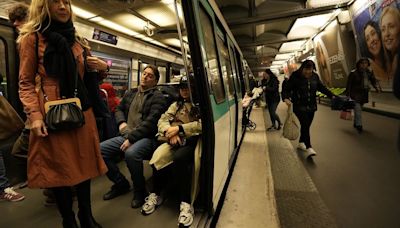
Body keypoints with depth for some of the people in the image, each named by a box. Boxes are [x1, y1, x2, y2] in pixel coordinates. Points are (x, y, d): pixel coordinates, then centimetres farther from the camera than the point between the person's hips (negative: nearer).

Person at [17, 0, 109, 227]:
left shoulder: (77, 41, 17)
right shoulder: (32, 38, 1)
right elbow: (26, 83, -2)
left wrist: (102, 67, 3)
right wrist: (34, 114, -16)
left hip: (81, 112, 5)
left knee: (84, 164, 9)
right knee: (60, 169, 4)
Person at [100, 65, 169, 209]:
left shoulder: (157, 97, -4)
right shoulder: (130, 93, 18)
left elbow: (150, 122, -15)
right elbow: (119, 109, 28)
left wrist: (131, 138, -20)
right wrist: (121, 122, 6)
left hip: (147, 138, -7)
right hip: (127, 136, 7)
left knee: (131, 153, -36)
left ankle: (140, 191, -8)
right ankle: (121, 184, 9)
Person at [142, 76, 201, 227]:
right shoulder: (176, 105, 22)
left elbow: (202, 124, -11)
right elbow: (162, 120, 10)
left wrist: (179, 128, -16)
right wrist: (169, 131, -13)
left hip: (192, 141, -4)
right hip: (175, 140, 4)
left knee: (179, 158, -35)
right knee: (158, 156, -25)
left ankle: (186, 203, -25)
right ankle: (156, 195, -4)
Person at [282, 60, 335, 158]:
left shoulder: (315, 76, 7)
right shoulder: (295, 76, -9)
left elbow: (322, 87, 18)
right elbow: (286, 89, -12)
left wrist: (331, 95, 12)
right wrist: (286, 98, -30)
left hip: (311, 106, 6)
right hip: (300, 106, -5)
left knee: (306, 126, 11)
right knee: (305, 125, -15)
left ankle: (301, 142, 31)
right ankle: (308, 148, -15)